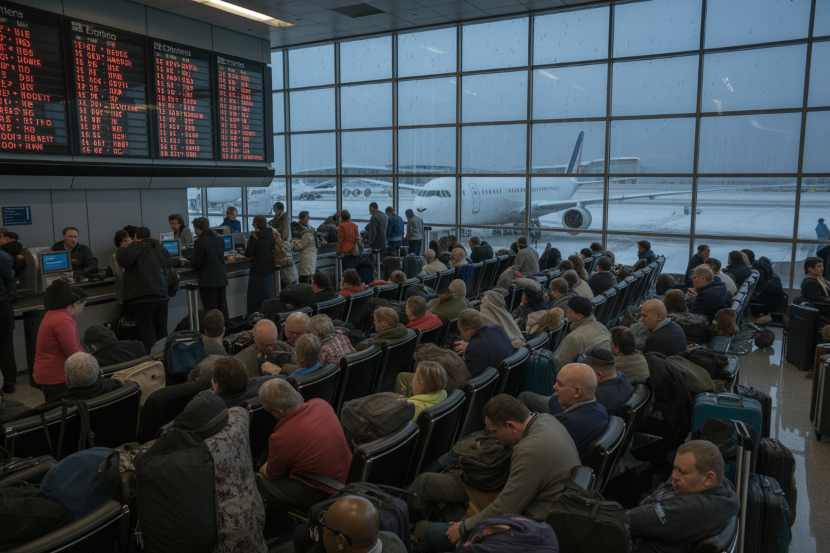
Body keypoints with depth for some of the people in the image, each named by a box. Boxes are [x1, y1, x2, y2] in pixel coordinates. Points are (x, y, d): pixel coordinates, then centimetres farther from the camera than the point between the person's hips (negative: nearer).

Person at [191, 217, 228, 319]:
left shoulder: (199, 242, -13)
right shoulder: (219, 239, 8)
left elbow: (196, 263, -11)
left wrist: (187, 262, 10)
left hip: (208, 281, -7)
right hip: (221, 279, 7)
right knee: (223, 309, 12)